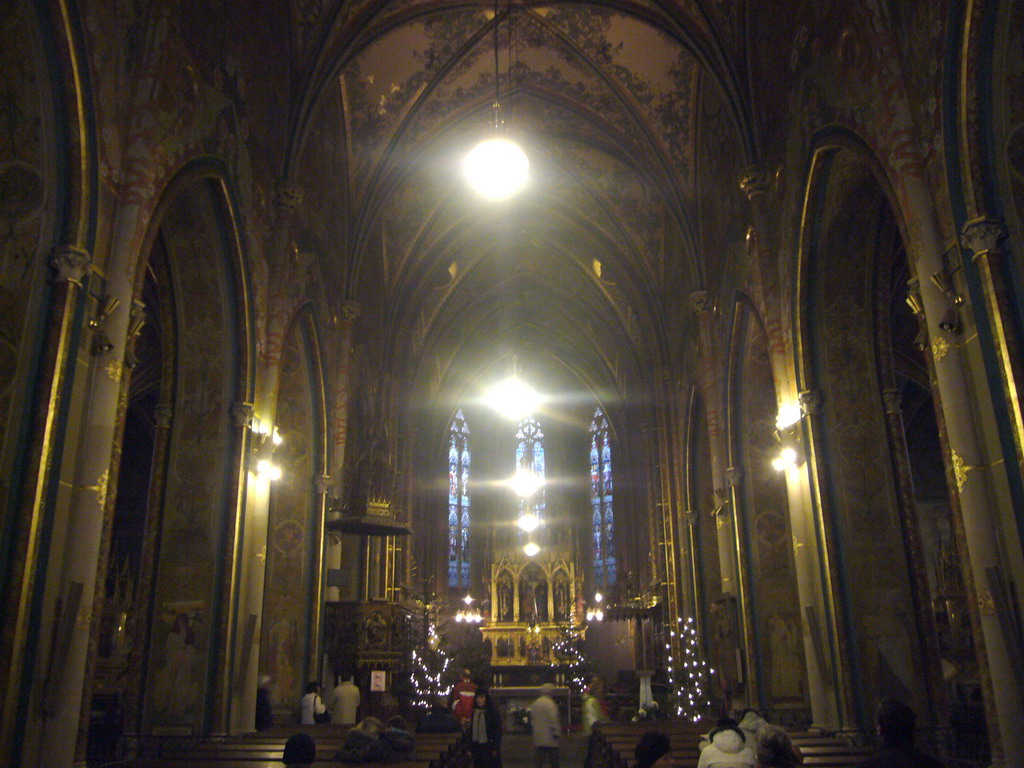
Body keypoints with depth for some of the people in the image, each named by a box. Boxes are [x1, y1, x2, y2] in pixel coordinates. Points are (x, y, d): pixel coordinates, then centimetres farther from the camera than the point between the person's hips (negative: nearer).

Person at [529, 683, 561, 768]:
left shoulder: (535, 703, 10)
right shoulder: (550, 703, -14)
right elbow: (553, 720, -17)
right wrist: (556, 732, -11)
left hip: (538, 738, 6)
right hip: (550, 739, -6)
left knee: (539, 761, 9)